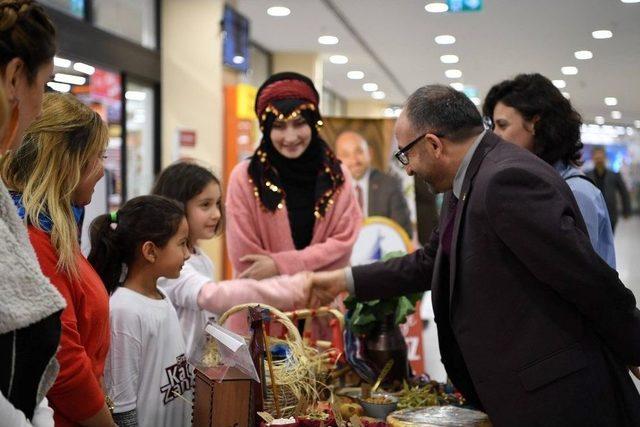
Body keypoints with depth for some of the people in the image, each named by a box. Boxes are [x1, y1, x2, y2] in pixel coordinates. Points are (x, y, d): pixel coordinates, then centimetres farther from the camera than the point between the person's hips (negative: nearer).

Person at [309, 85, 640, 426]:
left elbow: (589, 279, -20)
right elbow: (432, 261, 23)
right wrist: (346, 279, 24)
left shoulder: (508, 180, -22)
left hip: (555, 397, -9)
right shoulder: (469, 183, 10)